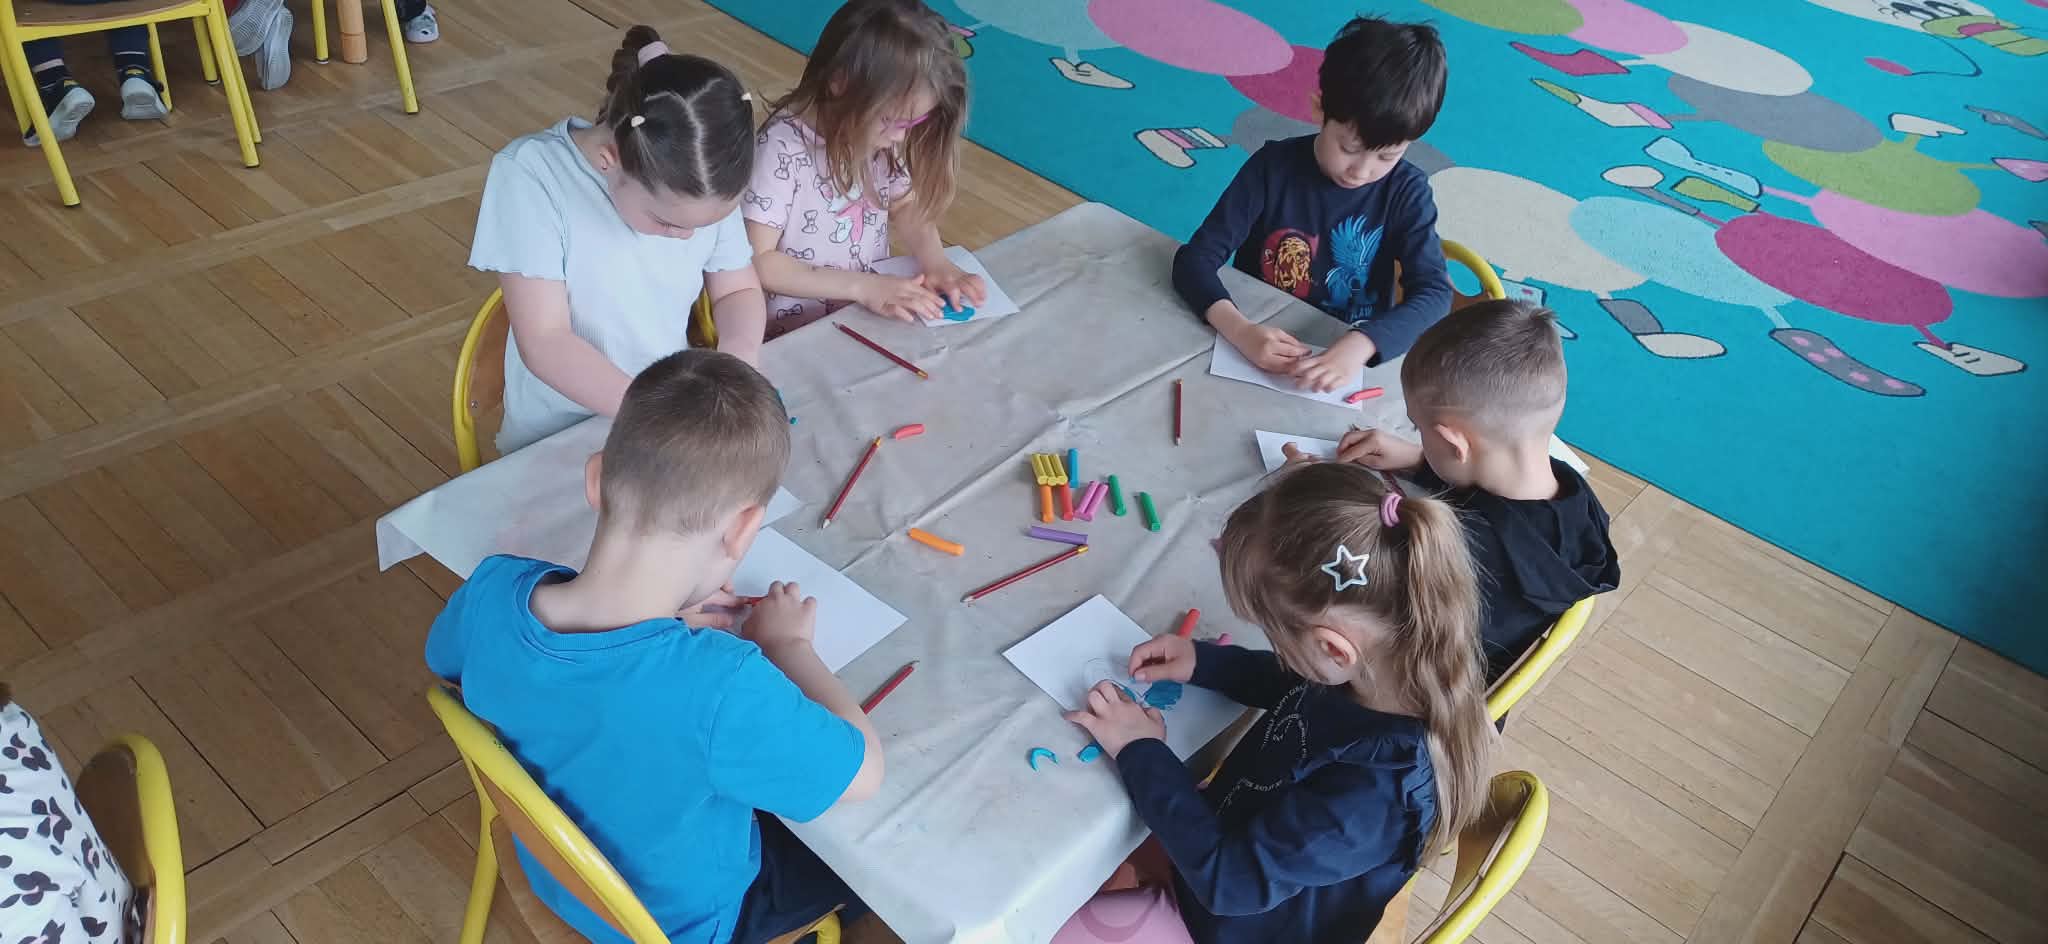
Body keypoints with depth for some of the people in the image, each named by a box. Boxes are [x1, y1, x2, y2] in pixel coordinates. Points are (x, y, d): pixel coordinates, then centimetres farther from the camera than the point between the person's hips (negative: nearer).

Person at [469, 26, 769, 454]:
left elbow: (738, 291, 3)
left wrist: (740, 359, -18)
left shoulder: (707, 182, -11)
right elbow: (545, 343, -23)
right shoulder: (530, 174, -21)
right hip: (554, 441, -4)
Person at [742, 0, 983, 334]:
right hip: (796, 334, -4)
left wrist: (936, 261, -9)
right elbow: (758, 261, -17)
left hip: (874, 315, 5)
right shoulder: (783, 147, -20)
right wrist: (862, 286, -22)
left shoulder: (879, 133, -4)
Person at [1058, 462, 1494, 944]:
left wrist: (1142, 753, -23)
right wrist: (1203, 661, -5)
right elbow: (1298, 688, 6)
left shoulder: (1368, 796, -42)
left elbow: (1228, 878, -30)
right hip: (1242, 832, 7)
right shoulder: (1394, 657, -18)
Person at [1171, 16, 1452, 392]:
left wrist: (1359, 346, -34)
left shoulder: (1406, 192, -7)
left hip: (1346, 359, 1)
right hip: (1255, 356, 0)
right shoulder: (1273, 167, -9)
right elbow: (1195, 259, -12)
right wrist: (1239, 330, -31)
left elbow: (1434, 293, -16)